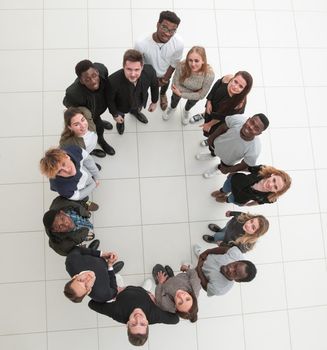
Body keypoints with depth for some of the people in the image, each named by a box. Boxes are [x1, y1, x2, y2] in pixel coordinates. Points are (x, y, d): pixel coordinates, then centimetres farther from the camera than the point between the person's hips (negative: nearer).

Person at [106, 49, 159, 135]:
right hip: (122, 106, -2)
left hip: (140, 102, 2)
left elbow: (154, 85, -12)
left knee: (137, 109, 38)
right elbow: (110, 99, -22)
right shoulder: (113, 81, -45)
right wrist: (115, 115, -7)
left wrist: (154, 102, 2)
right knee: (120, 115, 34)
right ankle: (120, 120, 70)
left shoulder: (149, 71, -38)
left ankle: (135, 112, 74)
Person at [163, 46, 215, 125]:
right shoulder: (181, 66, -41)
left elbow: (201, 95, -27)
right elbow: (176, 85, -25)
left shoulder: (209, 75, -42)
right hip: (181, 89, 0)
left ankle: (186, 110, 73)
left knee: (191, 103, 35)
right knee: (175, 98, 34)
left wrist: (181, 94, -25)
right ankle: (172, 108, 72)